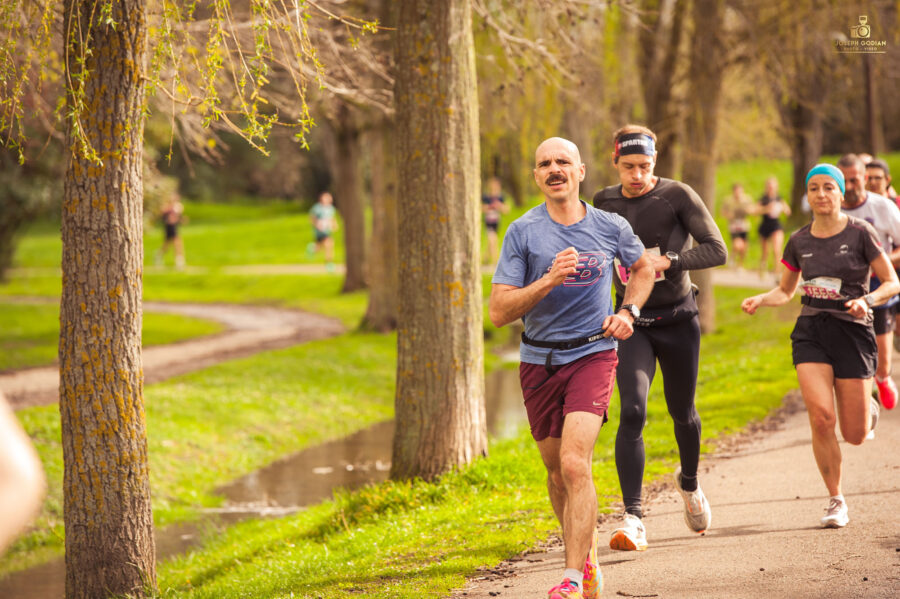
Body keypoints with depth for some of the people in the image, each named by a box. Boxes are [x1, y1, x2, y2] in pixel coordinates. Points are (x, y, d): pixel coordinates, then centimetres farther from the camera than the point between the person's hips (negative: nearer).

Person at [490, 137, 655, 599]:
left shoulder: (611, 228, -1)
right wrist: (549, 280, -23)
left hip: (593, 355, -2)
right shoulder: (523, 232, -6)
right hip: (539, 362, 2)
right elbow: (498, 312, -11)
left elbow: (643, 269, 21)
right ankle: (587, 551, 36)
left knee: (574, 464, -19)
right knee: (557, 474, 12)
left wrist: (628, 311, 3)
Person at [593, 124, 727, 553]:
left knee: (682, 413, 15)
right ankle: (633, 519, -21)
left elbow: (717, 250, -15)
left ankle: (689, 482, 47)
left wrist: (666, 262, -25)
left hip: (677, 319, -1)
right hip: (632, 323, 1)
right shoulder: (605, 203, 1)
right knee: (632, 412, -18)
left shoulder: (677, 196, -9)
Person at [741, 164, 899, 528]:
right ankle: (836, 501, -3)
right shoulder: (799, 241, 7)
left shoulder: (860, 234, -4)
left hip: (852, 332, -2)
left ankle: (869, 407, 39)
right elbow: (785, 291, 19)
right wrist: (759, 300, -1)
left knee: (854, 436, 0)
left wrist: (866, 300, -22)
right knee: (821, 416, -19)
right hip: (811, 332, 2)